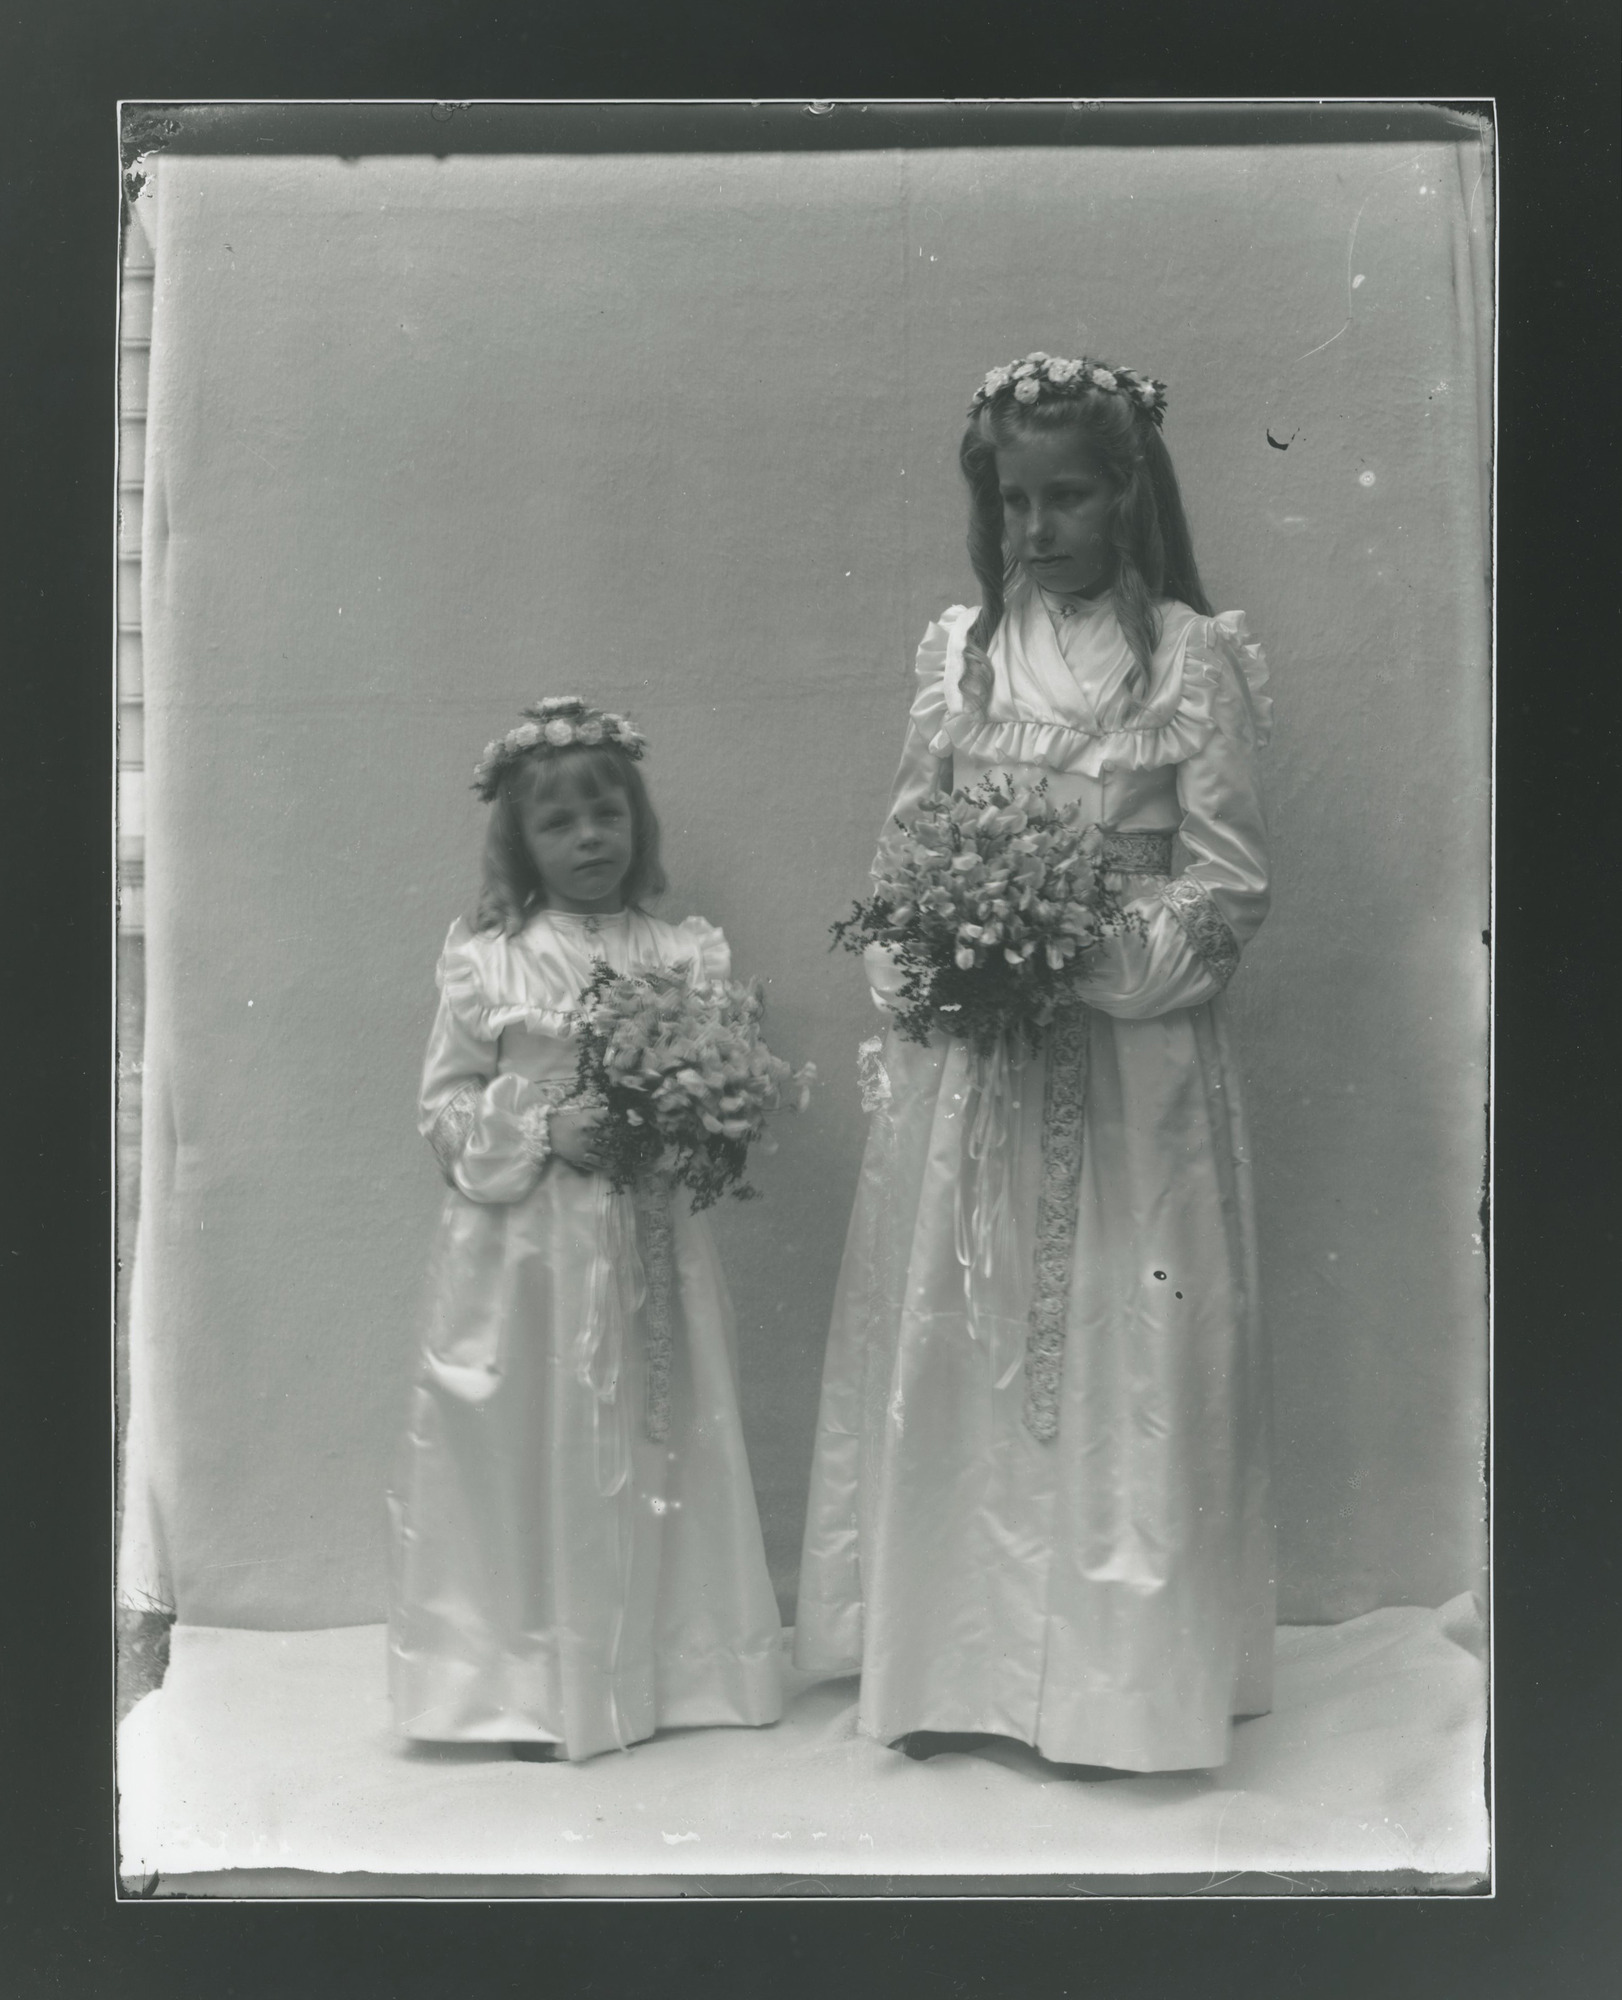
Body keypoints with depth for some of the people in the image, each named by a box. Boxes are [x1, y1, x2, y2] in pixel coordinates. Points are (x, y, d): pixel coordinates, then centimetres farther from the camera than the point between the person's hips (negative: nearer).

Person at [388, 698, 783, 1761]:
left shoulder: (688, 954, 4)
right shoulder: (489, 964, -2)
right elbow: (446, 1103, 1)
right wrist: (543, 1129, -14)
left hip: (656, 1244, 2)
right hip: (532, 1245, -2)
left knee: (666, 1444, 9)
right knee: (541, 1449, 2)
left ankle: (671, 1666, 24)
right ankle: (542, 1688, 16)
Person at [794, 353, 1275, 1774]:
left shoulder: (1196, 656, -4)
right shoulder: (960, 650, 7)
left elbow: (1232, 887, -6)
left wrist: (1084, 952, -18)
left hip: (1133, 1057, -3)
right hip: (966, 1056, 4)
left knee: (1123, 1349, 1)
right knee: (952, 1347, 7)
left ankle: (1124, 1672, 16)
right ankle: (957, 1660, 21)